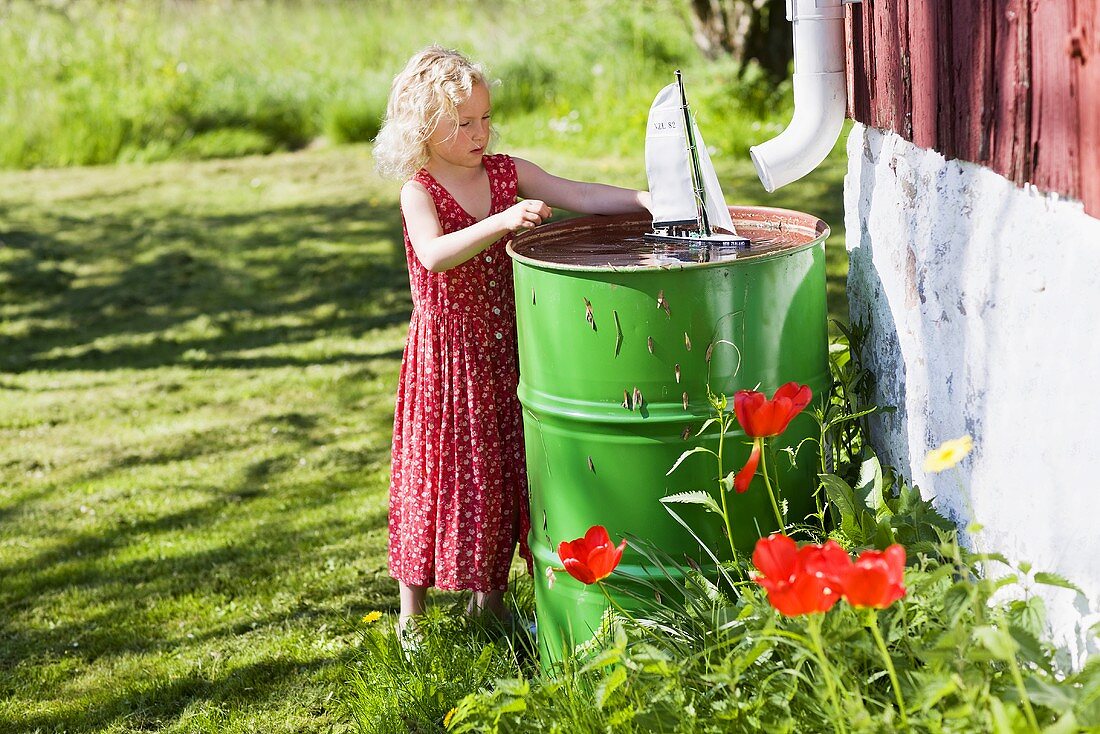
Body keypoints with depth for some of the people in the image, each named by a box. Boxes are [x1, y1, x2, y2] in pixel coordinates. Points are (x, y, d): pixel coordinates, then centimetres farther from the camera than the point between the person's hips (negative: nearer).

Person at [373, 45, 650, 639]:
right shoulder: (418, 192, -13)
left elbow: (581, 196, -4)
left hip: (504, 348, 5)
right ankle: (412, 604, 17)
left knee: (504, 471, 12)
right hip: (446, 351, -5)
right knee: (440, 473, 1)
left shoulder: (506, 173, 2)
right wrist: (501, 222, -44)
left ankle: (489, 595, 29)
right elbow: (434, 255, -32)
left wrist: (645, 199, -18)